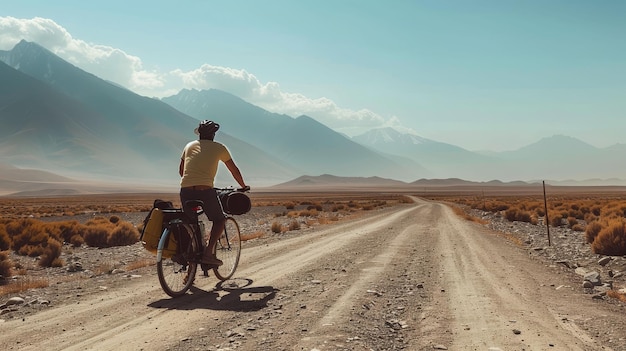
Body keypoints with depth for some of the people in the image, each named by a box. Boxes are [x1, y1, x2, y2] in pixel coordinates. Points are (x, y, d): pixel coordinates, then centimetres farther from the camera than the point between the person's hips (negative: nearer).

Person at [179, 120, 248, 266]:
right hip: (205, 190, -3)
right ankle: (208, 252, -1)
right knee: (220, 220, 15)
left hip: (186, 191, 4)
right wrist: (243, 186, 34)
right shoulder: (219, 148, 11)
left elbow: (181, 171, 28)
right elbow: (234, 170, 19)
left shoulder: (189, 146, 20)